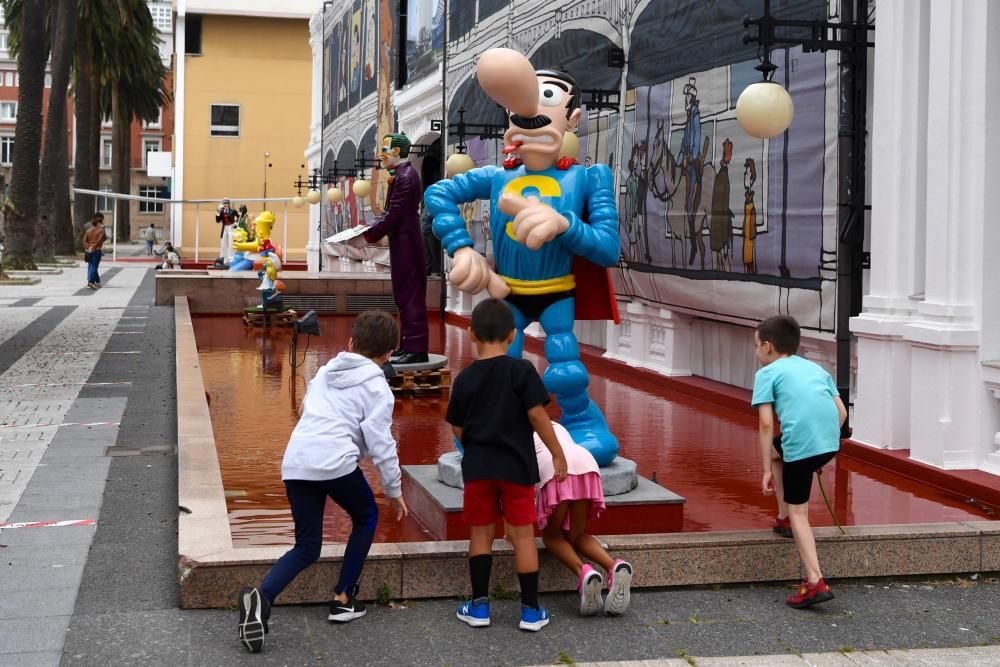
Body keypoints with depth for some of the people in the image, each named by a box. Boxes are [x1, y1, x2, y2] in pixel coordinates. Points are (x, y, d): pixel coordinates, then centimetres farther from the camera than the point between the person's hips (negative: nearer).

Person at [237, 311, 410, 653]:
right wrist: (394, 490, 9)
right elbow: (380, 442, -1)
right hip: (336, 462, -5)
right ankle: (343, 599, 21)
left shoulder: (326, 370, 23)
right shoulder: (376, 387, 4)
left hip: (296, 461, 5)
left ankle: (261, 596, -16)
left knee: (307, 548, 11)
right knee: (366, 517, 24)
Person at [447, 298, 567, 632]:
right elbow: (537, 416, -11)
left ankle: (479, 605, 15)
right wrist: (557, 454, -1)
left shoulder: (465, 378, 0)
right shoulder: (522, 371, -8)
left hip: (477, 467, 2)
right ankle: (531, 610, 10)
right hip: (516, 466, -2)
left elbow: (458, 428, 6)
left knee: (481, 534, 13)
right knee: (523, 535, 6)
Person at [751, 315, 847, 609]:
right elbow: (842, 412, 18)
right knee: (776, 450, 33)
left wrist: (767, 470, 2)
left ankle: (815, 582, -4)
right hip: (831, 442, 6)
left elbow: (766, 424, 0)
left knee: (798, 512, 5)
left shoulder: (767, 373, 9)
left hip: (801, 445, -6)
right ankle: (783, 517, 36)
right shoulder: (816, 368, 27)